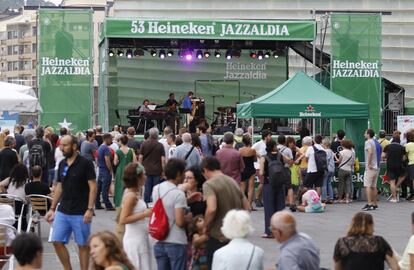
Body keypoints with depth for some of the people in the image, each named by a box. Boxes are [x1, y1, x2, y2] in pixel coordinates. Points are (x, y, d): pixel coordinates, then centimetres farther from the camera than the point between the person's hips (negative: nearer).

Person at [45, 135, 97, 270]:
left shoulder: (85, 163, -9)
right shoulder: (62, 164, 9)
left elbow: (93, 187, -11)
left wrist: (90, 209, -18)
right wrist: (52, 209, 13)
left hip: (80, 213, -6)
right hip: (63, 211, 6)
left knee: (83, 245, 3)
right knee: (57, 241, 1)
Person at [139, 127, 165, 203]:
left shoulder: (144, 144, 0)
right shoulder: (160, 145, -4)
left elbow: (140, 158, -1)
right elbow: (163, 160, -7)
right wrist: (163, 171, 0)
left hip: (147, 170, 2)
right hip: (157, 171, -2)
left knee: (147, 189, 6)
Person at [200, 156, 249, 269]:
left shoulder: (209, 184, -12)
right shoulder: (233, 182, 10)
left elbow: (211, 209, -26)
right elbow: (247, 208, 12)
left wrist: (206, 227, -11)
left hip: (218, 238, -7)